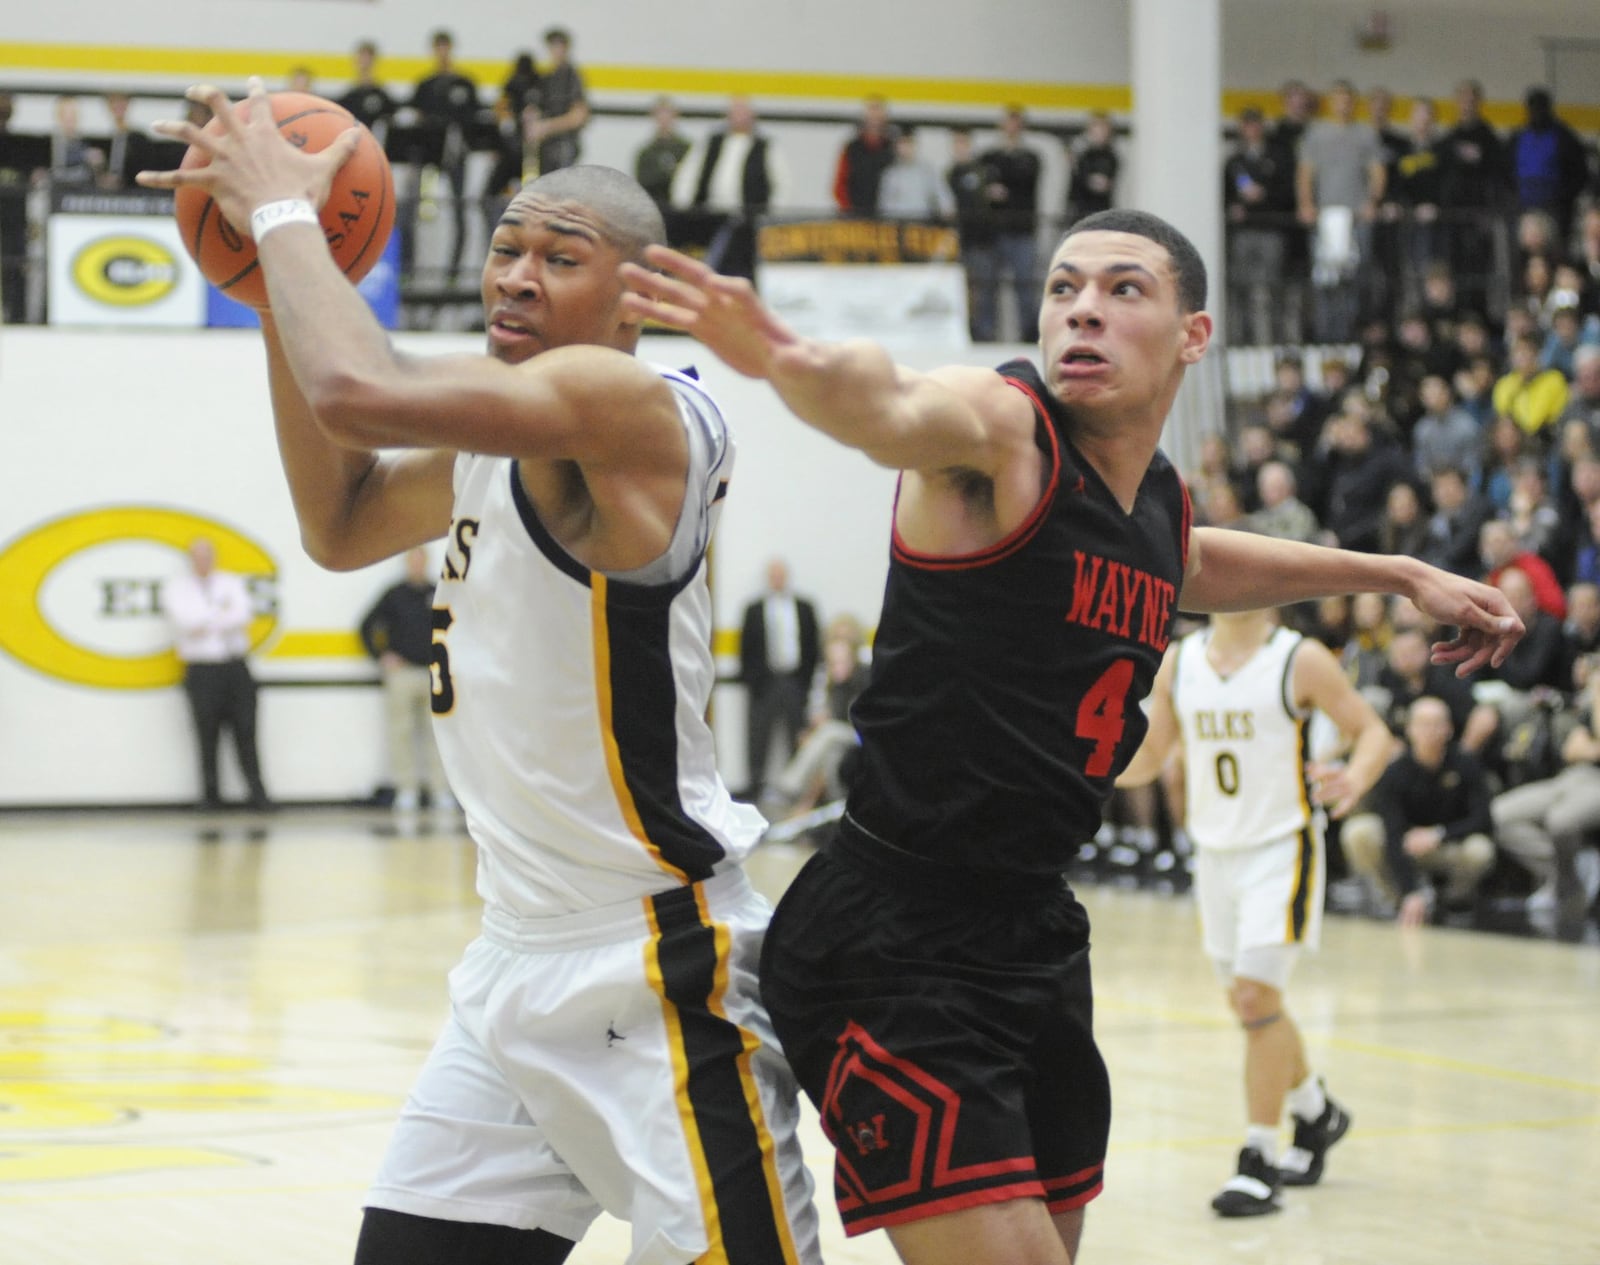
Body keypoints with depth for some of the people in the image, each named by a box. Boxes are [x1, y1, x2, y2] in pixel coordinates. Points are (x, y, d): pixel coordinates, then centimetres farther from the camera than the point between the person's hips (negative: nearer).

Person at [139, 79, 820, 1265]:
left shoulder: (631, 407, -18)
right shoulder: (499, 435, 11)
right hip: (520, 959, 9)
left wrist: (284, 211, -14)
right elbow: (342, 525, 24)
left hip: (654, 975, -9)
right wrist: (278, 282, 14)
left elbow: (359, 391, -31)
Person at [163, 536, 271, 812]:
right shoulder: (176, 588, 7)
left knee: (245, 731, -2)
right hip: (202, 671, -2)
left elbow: (244, 616, -4)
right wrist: (223, 613, -4)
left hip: (236, 667, 2)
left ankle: (258, 793, 1)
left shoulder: (233, 583, 13)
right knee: (207, 734, -3)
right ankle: (211, 796, 4)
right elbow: (186, 620, -10)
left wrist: (206, 625, -10)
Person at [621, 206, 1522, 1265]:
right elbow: (892, 410, -39)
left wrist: (1398, 573, 39)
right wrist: (797, 364, -62)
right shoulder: (998, 429, -14)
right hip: (895, 940, -8)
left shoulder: (1162, 502, 10)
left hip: (1035, 931, 8)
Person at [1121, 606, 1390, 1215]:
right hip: (1215, 849, 6)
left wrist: (1354, 780, -27)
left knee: (1257, 995, -14)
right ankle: (1316, 1114, 39)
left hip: (1281, 846, -6)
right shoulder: (1178, 661, 6)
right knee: (1248, 1001, 14)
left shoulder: (1301, 661, -9)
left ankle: (1258, 1164, -7)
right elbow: (1148, 758, 12)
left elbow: (1372, 730, -6)